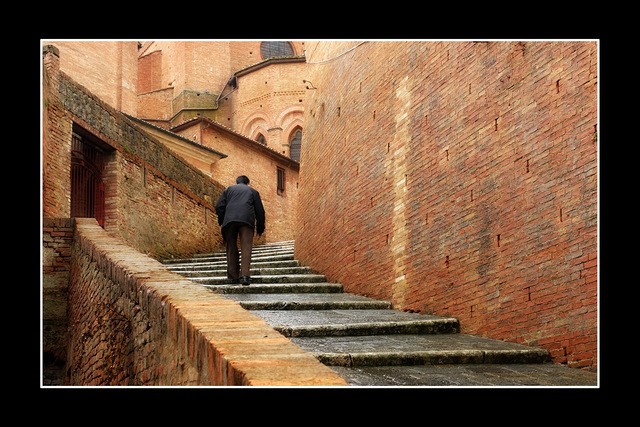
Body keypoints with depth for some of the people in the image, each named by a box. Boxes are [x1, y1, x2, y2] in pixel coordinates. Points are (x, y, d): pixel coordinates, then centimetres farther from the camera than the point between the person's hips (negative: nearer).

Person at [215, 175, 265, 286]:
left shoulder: (228, 189, 26)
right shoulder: (253, 191, 25)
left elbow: (219, 207, 14)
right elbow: (260, 211, 20)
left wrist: (221, 223, 19)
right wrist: (260, 229, 24)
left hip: (229, 219, 1)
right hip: (247, 220, -1)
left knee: (231, 248, 8)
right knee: (246, 248, -5)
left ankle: (234, 276, 8)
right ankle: (245, 275, -19)